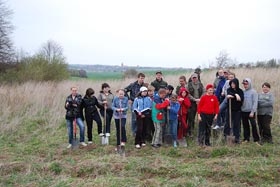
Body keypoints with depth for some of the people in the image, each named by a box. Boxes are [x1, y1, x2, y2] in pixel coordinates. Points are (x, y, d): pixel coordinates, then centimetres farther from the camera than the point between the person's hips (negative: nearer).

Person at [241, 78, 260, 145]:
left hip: (251, 112, -5)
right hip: (243, 112, 5)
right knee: (245, 126, 11)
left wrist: (252, 112, -14)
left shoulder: (253, 92, -5)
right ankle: (246, 138, 21)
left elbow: (255, 102, -9)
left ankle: (256, 139, 5)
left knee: (253, 125, -3)